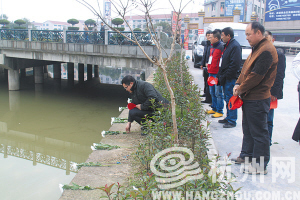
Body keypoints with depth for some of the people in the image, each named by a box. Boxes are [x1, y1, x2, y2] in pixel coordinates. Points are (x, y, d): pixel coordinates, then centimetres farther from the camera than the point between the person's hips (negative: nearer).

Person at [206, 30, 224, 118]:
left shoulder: (221, 47, -13)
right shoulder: (212, 46, 16)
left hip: (217, 73, -10)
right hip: (211, 72, 10)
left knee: (218, 93, -4)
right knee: (212, 92, 16)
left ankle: (219, 111, 4)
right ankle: (214, 108, 28)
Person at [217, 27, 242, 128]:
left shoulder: (235, 46, -16)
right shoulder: (227, 45, 16)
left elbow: (235, 64, -23)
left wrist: (225, 76, -20)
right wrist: (220, 75, 16)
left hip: (230, 78, -10)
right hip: (225, 78, 10)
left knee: (230, 99, -5)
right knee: (227, 98, 17)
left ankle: (232, 121, 3)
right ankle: (228, 118, 28)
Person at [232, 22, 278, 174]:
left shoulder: (266, 51, -20)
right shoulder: (256, 49, 14)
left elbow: (256, 76, -23)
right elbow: (246, 69, 16)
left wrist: (240, 90, -13)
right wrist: (238, 84, 2)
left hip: (257, 100, -10)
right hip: (249, 98, 10)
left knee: (259, 132, -1)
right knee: (248, 129, 20)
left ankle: (260, 165, 9)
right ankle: (246, 155, 35)